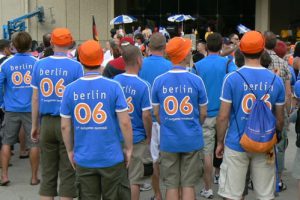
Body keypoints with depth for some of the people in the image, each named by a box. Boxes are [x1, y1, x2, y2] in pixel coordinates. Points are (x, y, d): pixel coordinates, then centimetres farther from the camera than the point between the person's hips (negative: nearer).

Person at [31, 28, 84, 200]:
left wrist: (35, 125, 14)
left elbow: (35, 98, 5)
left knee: (47, 173, 12)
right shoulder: (76, 66, -8)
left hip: (46, 123, 3)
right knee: (68, 173, 5)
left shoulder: (40, 65, 2)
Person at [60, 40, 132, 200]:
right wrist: (129, 148, 3)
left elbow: (65, 126, 2)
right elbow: (125, 122, -10)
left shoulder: (70, 89, -3)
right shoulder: (113, 87, -10)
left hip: (84, 159, 2)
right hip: (111, 157, -2)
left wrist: (70, 151, 15)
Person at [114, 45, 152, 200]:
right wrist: (149, 137, -1)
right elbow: (146, 115, -16)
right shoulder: (143, 85, -16)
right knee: (134, 180, 6)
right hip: (136, 138, -4)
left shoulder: (115, 81, -3)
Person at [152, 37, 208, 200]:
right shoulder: (196, 80, -9)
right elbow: (203, 114, 0)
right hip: (192, 139, -1)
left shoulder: (159, 81, -6)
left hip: (168, 140, 1)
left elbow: (156, 113, 3)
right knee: (188, 185, 8)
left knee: (171, 186, 9)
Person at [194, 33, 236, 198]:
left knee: (207, 152, 1)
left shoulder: (198, 65, -4)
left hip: (206, 114, -1)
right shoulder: (227, 63, -4)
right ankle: (219, 175, 38)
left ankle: (208, 188, 5)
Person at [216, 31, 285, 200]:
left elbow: (223, 117, -8)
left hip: (236, 144, -2)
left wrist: (220, 142, 6)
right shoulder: (276, 80, -1)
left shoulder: (232, 78, -9)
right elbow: (280, 119, 6)